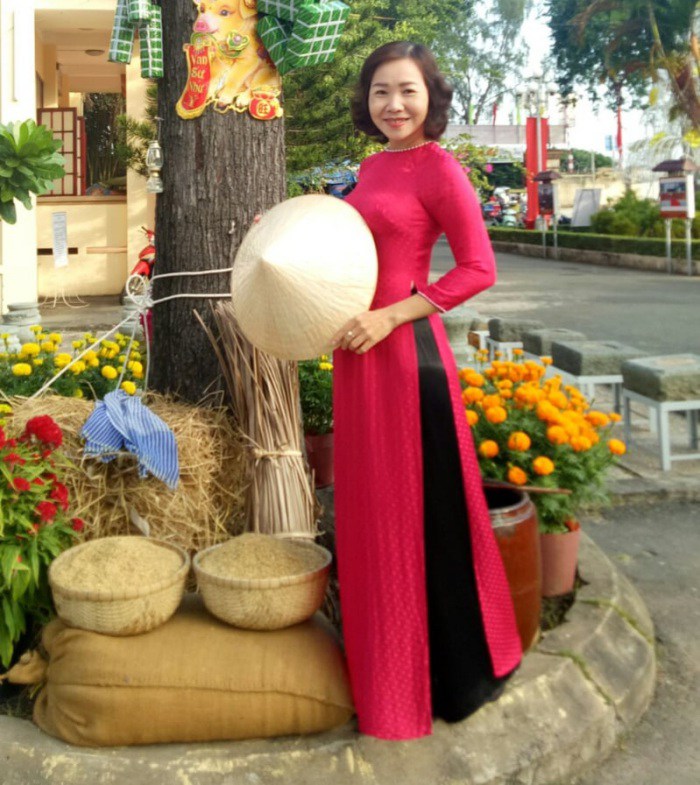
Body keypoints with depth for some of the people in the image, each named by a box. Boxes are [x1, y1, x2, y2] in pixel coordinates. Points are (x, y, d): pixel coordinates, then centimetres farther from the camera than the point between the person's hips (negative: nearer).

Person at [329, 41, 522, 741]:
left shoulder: (436, 168, -9)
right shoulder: (372, 167, 14)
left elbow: (478, 269, -13)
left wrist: (389, 316, -19)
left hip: (405, 355, -8)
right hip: (357, 356, 8)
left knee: (422, 512, 2)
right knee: (371, 511, 16)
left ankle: (455, 674, 22)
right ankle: (384, 667, 34)